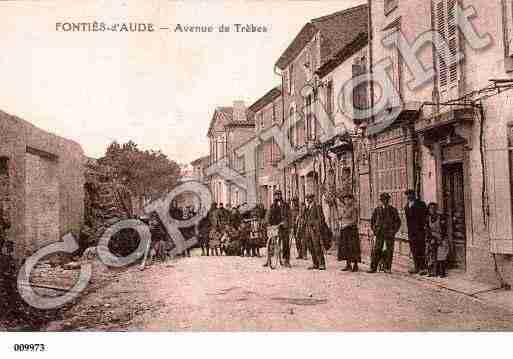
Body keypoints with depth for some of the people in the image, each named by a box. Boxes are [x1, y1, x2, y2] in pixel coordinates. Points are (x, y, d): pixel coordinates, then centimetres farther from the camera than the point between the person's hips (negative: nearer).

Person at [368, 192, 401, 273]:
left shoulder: (393, 210, 3)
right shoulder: (377, 209, 6)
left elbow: (398, 221, 7)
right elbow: (372, 220, 15)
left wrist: (394, 231, -1)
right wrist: (374, 230, 6)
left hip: (389, 234, -1)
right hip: (379, 234, 1)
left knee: (389, 251, 2)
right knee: (376, 250, -2)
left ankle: (387, 268, 12)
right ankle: (373, 268, 2)